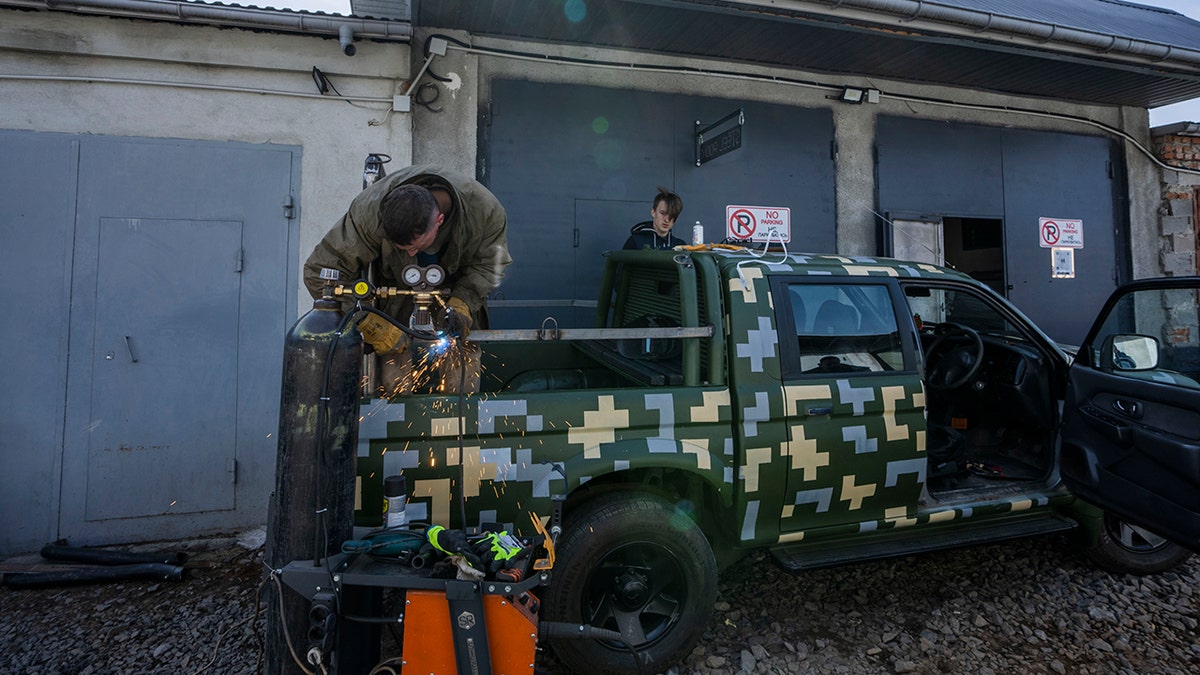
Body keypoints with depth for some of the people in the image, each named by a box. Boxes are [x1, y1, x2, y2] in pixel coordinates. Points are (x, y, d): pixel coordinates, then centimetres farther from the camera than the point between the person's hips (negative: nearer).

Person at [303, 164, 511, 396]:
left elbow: (487, 265, -11)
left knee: (462, 386, -9)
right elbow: (320, 271, -24)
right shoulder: (369, 212, -32)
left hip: (457, 292, 1)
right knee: (397, 386, -12)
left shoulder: (486, 210, -30)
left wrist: (461, 304, -27)